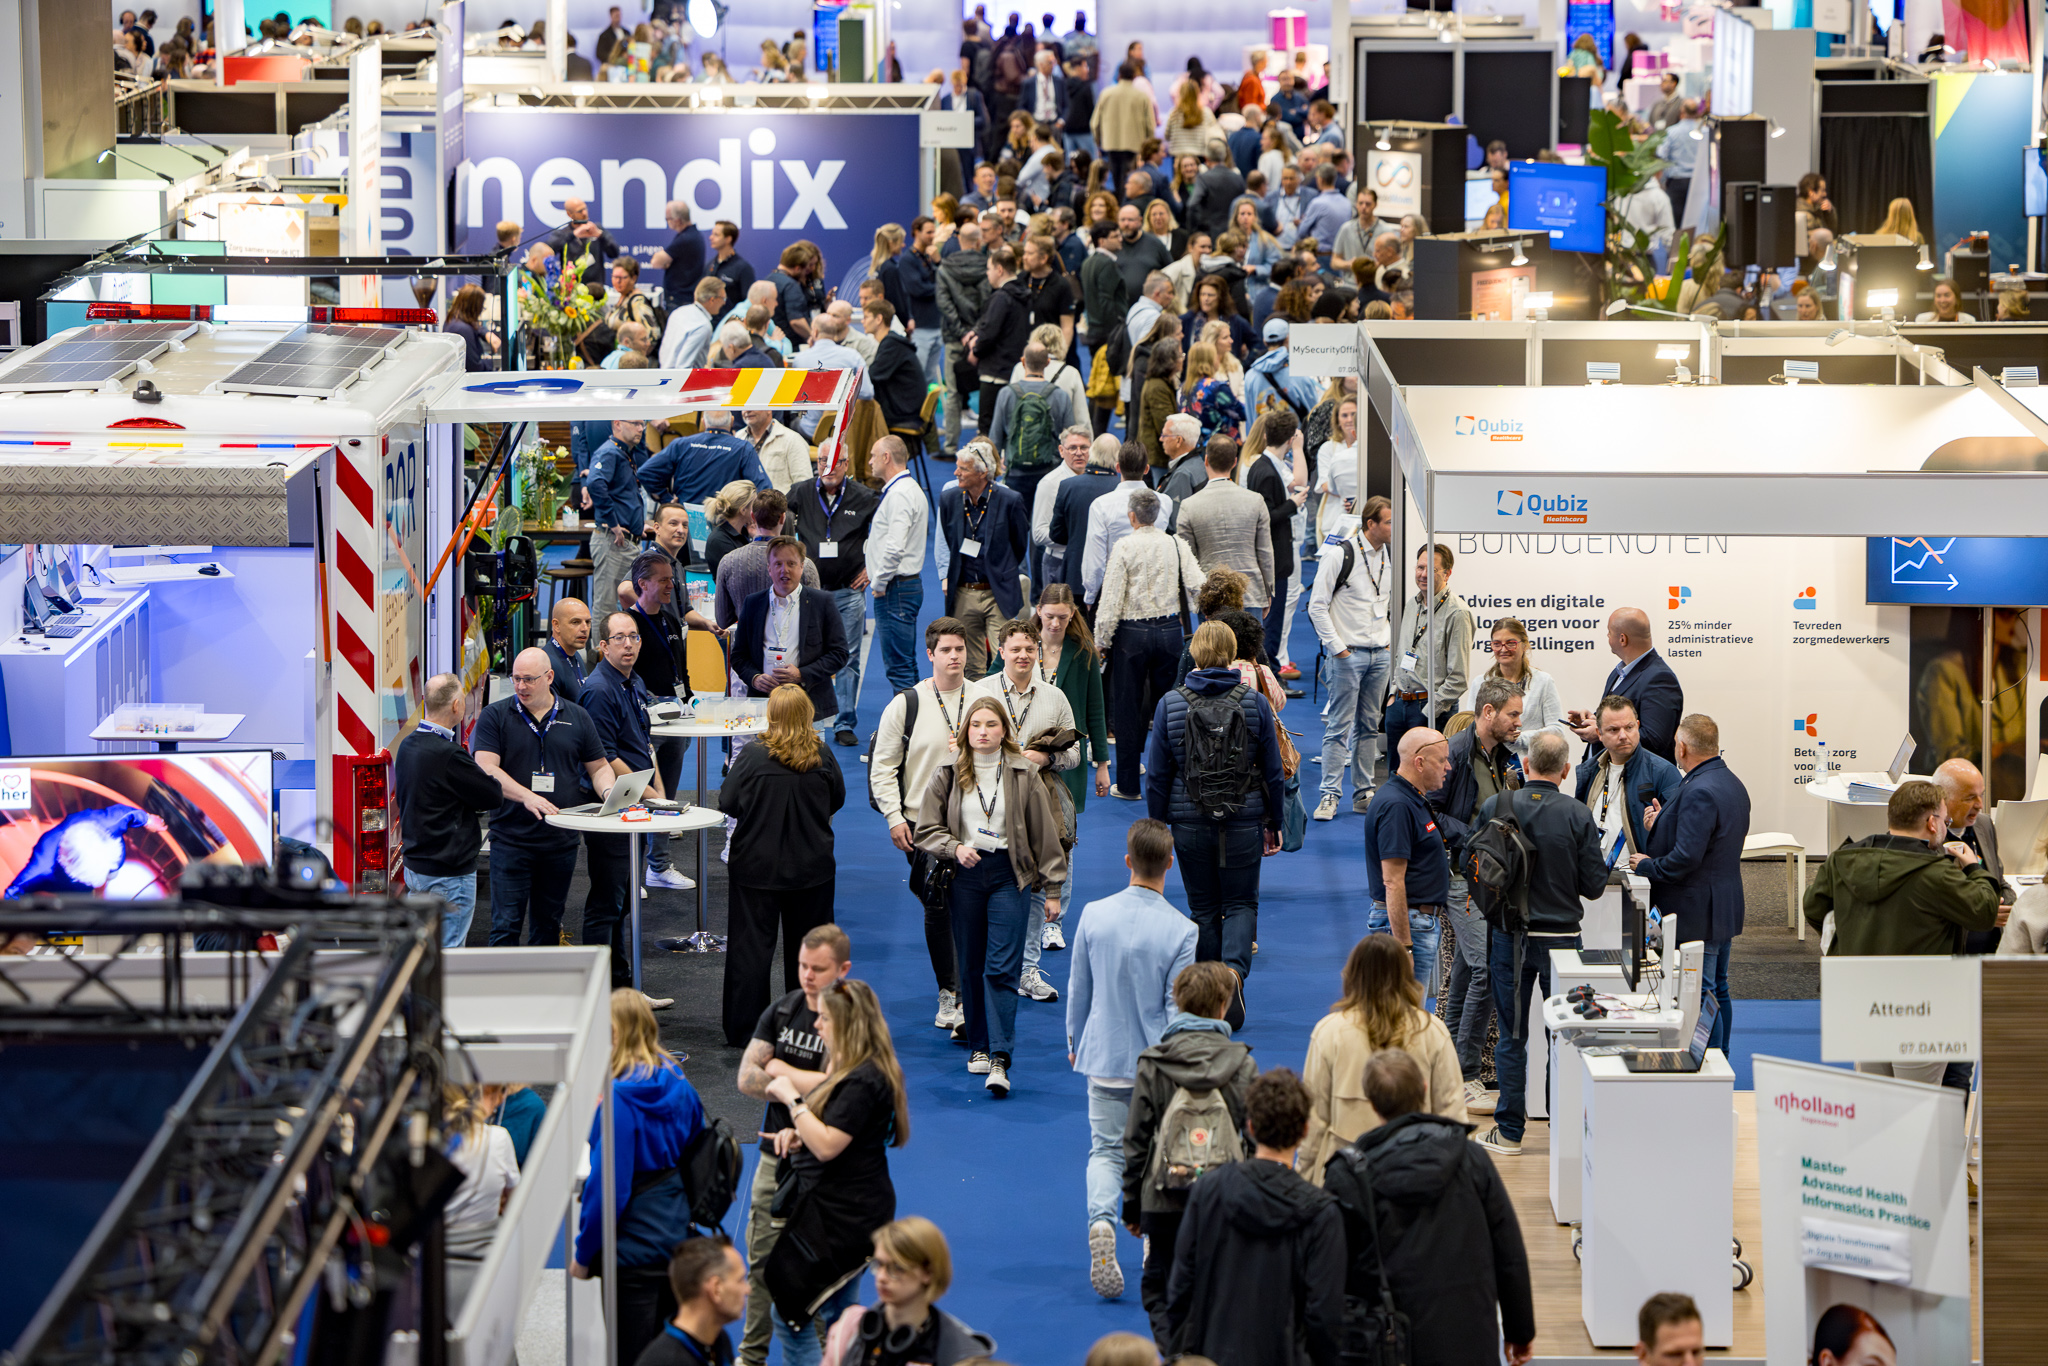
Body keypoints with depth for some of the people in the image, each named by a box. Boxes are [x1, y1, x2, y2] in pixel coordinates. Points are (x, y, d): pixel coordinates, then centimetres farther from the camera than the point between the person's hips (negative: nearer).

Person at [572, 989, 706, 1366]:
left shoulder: (618, 1099, -21)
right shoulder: (680, 1087, 1)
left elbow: (607, 1184, -20)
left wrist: (584, 1253, -10)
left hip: (633, 1247, -7)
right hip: (677, 1234, 7)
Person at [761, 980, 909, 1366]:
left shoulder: (863, 1081, -22)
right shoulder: (855, 1070, 12)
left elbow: (827, 1146, -26)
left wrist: (792, 1098, -18)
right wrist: (798, 1134, 5)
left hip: (842, 1216, -11)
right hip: (848, 1209, 11)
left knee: (792, 1317, -6)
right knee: (838, 1318, 17)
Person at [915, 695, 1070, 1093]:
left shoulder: (1023, 775, 0)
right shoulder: (947, 776, 3)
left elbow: (1044, 833, 4)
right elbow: (927, 829, 6)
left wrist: (1052, 889, 3)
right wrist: (955, 848, -13)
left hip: (1009, 875, -2)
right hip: (965, 876, 2)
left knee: (1002, 969, -10)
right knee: (971, 966, 8)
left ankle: (999, 1059, -15)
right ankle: (978, 1045, 22)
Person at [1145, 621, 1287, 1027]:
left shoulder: (1171, 704, -5)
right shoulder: (1255, 703, -4)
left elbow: (1157, 773, -1)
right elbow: (1272, 771, 2)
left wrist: (1157, 825, 9)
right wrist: (1274, 822, 13)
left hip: (1190, 822, 0)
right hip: (1244, 821, 0)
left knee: (1203, 908, 12)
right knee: (1241, 902, 9)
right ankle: (1234, 970, -18)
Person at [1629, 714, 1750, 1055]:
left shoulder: (1699, 792, -23)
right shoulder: (1732, 784, 10)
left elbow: (1686, 858, -26)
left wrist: (1646, 866, -11)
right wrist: (1663, 824, 12)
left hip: (1696, 915, -11)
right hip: (1725, 908, 11)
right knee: (1717, 990, 18)